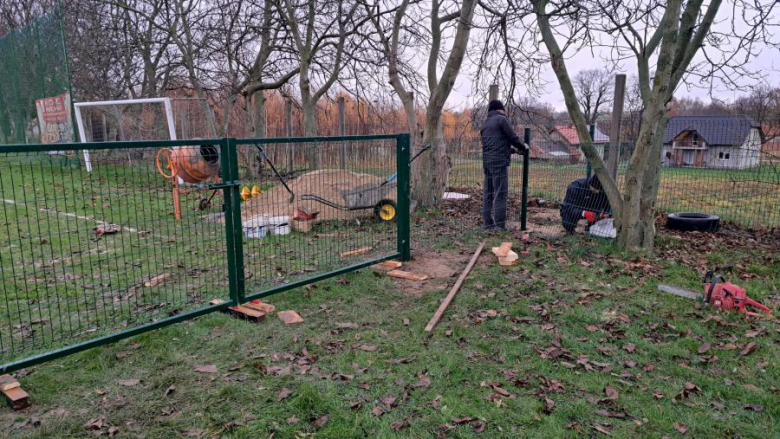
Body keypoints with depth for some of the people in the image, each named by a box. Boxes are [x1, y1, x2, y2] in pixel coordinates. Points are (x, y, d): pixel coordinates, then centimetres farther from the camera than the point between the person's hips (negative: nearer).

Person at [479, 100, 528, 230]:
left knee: (488, 193, 9)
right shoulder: (501, 119, -4)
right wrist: (523, 147, 11)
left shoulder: (485, 124, 21)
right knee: (500, 193, -7)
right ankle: (500, 225, -8)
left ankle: (487, 223, 11)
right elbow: (513, 137, -7)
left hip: (487, 161, 8)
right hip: (499, 162, -8)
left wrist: (514, 150, 27)